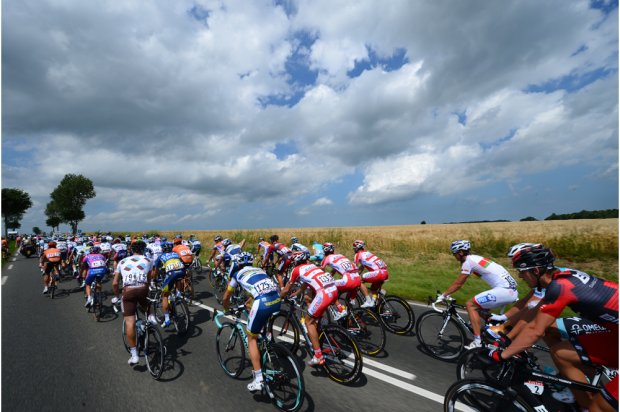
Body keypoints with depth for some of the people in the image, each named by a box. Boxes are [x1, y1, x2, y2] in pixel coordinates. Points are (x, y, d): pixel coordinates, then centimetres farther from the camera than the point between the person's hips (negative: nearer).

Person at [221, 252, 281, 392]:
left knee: (252, 338, 16)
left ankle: (258, 380, 15)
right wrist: (248, 302, 59)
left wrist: (226, 307, 49)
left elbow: (226, 298, 28)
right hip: (277, 299, 6)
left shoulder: (237, 274, 17)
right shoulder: (258, 270, 29)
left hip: (263, 303, -6)